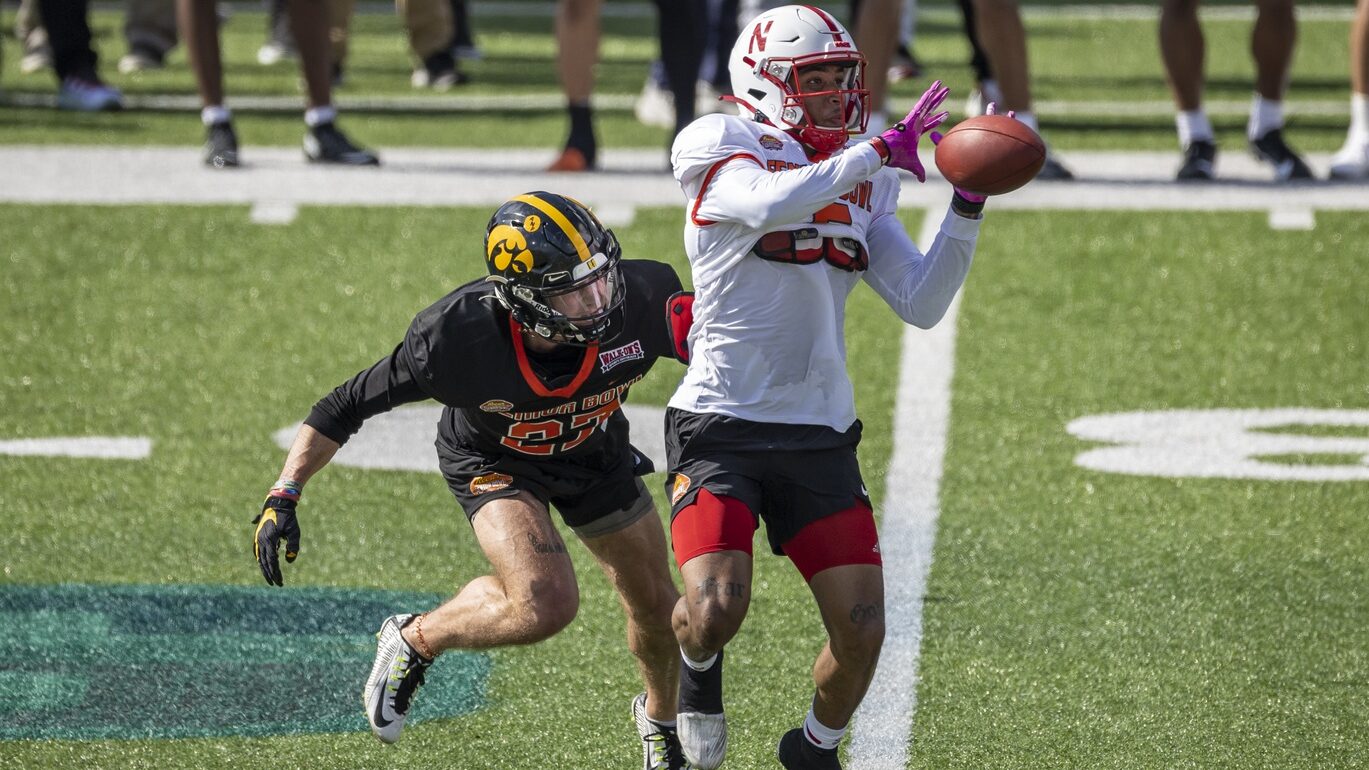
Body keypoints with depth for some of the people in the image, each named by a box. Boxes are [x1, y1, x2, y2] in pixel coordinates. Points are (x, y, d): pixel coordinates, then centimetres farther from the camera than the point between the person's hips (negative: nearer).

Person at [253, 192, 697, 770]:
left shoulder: (638, 300, -36)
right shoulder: (458, 337, -39)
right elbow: (351, 403, -26)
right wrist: (283, 497, -27)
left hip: (596, 455, 4)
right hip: (495, 462, -4)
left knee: (656, 607, 15)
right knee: (545, 604, -28)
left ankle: (660, 717, 49)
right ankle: (417, 641, 1)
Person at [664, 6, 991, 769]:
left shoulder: (863, 186, 12)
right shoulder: (721, 149, -4)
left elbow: (922, 304, 5)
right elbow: (770, 205, -27)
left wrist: (969, 206, -6)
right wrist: (879, 151, -25)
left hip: (820, 434, 5)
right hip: (722, 424, -5)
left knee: (861, 629, -4)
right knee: (717, 610, -21)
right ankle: (698, 665, 17)